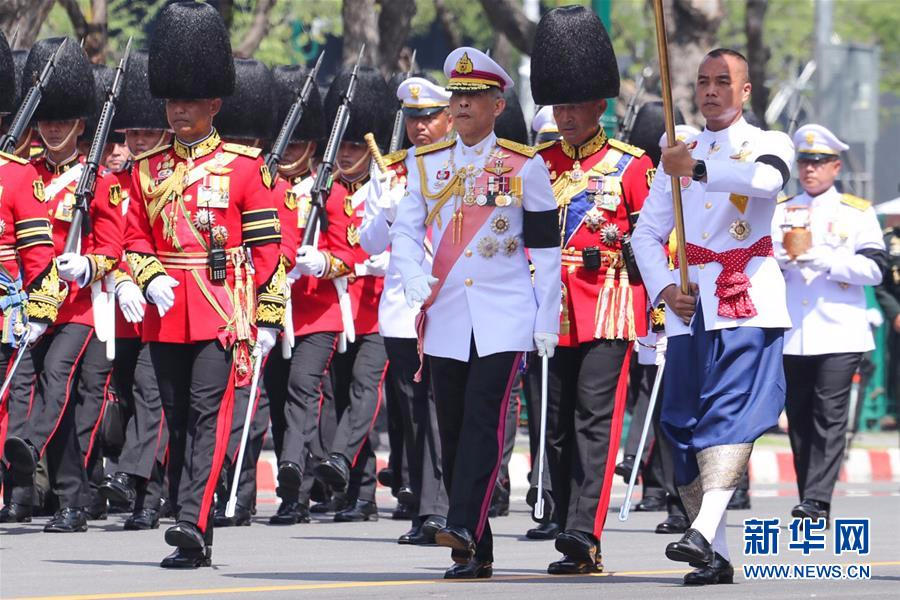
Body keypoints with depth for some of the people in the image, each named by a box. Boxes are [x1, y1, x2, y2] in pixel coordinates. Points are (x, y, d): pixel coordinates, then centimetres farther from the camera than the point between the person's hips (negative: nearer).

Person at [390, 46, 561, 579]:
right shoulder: (428, 165, 10)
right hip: (445, 316, 4)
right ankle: (476, 554, 9)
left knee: (485, 418, -18)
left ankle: (465, 526, -29)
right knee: (454, 430, 3)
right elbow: (406, 231, 2)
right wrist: (415, 280, -18)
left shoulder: (526, 166, 2)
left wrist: (548, 322, -1)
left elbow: (546, 249, 3)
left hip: (504, 316, -4)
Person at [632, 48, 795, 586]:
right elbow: (647, 232, 16)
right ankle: (717, 558, 4)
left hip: (749, 307, -5)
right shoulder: (678, 153, 18)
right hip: (690, 310, 5)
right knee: (684, 421, 0)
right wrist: (665, 289, -3)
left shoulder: (769, 144, 4)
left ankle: (704, 532, -34)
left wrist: (698, 169, -36)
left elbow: (767, 179, -21)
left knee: (731, 413, -20)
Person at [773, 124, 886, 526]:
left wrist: (824, 260, -14)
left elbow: (874, 267, -3)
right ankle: (810, 505, 12)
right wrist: (781, 258, -10)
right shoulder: (779, 212, 15)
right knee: (800, 421, 5)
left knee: (830, 417, -12)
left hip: (839, 336, -3)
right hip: (790, 337, 3)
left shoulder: (857, 212, 7)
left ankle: (817, 501, -17)